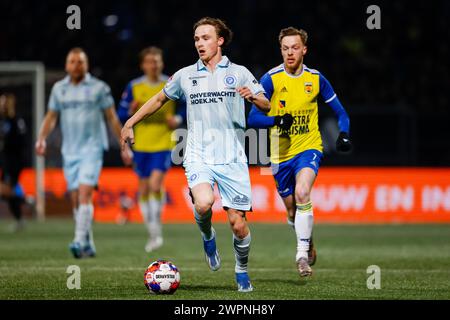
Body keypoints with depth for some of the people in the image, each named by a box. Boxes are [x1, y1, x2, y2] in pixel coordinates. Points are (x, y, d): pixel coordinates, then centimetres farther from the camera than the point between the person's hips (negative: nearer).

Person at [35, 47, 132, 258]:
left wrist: (124, 147, 4)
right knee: (76, 199, 4)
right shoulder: (59, 89, 10)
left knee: (84, 193, -19)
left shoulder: (99, 88, 0)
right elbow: (51, 116, 16)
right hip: (70, 151, 4)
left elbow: (112, 118, 4)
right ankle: (89, 245, 14)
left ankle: (80, 241, -25)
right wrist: (41, 138, -1)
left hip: (92, 148, -4)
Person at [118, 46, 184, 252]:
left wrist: (178, 119, -9)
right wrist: (131, 111, -16)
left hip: (164, 144, -2)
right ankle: (153, 234, 21)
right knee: (144, 188, 8)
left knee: (155, 184, -19)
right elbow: (121, 115, 4)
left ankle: (156, 226, -4)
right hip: (141, 144, 3)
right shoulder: (134, 87, 2)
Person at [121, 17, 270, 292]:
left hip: (232, 158, 0)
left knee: (238, 223, -3)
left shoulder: (238, 73, 6)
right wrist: (130, 123, 22)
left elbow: (266, 105, 5)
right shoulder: (185, 75, 10)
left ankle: (242, 271, 23)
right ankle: (207, 236, 6)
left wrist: (253, 97, -17)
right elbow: (160, 99, 24)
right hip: (199, 156, 0)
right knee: (203, 203, -29)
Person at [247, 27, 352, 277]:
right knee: (292, 212, 10)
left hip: (309, 147, -1)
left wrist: (344, 134, -10)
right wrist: (277, 120, -29)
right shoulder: (270, 79, -7)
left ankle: (302, 254, -25)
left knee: (302, 192, -29)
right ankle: (308, 244, 42)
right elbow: (253, 118, -11)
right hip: (281, 153, 1)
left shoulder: (316, 78, -1)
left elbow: (340, 112, 9)